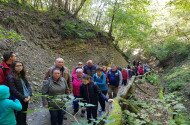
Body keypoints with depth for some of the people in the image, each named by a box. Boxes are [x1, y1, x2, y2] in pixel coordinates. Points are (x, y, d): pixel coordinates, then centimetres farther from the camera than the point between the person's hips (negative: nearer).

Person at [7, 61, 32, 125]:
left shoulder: (22, 76, 9)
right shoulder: (11, 77, -12)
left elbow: (28, 85, 8)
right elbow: (13, 90, -17)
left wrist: (29, 95, -7)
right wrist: (23, 98, -15)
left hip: (26, 99, 6)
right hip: (18, 100, -6)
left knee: (24, 115, 18)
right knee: (20, 116, 5)